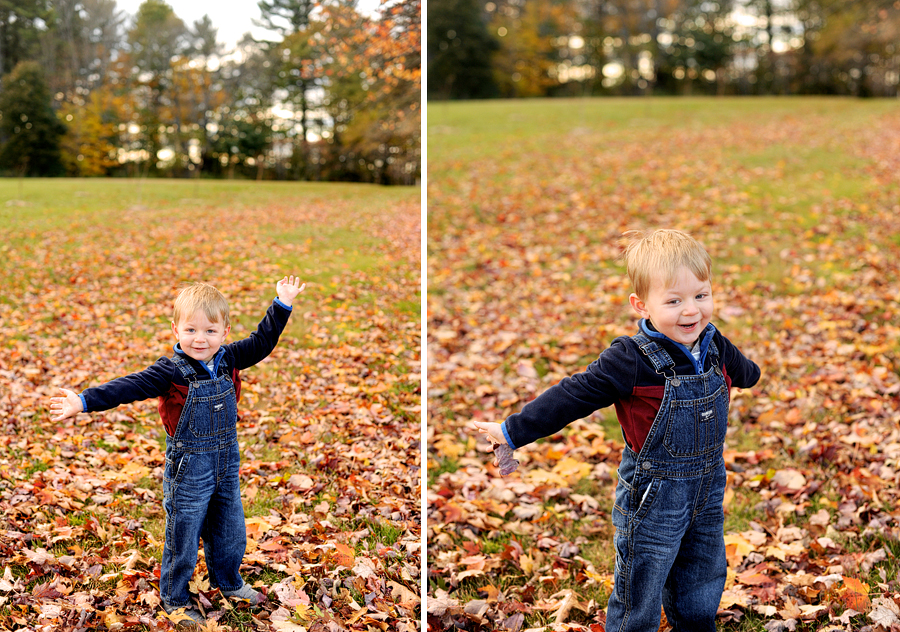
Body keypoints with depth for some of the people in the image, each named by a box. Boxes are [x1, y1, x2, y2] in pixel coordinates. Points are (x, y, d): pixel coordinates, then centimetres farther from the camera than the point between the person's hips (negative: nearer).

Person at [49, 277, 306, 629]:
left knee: (230, 531, 19)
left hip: (227, 463, 5)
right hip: (189, 468, -5)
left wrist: (283, 305, 2)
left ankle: (228, 582, 44)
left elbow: (262, 342, 7)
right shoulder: (172, 372, -18)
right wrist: (85, 401, -36)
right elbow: (129, 387, -25)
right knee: (183, 537, 7)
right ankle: (174, 598, 27)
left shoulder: (229, 360, -3)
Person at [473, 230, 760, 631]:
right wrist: (514, 431, -17)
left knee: (702, 595, 22)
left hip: (708, 490, 6)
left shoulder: (716, 346, -3)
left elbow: (742, 371, 22)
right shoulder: (632, 360, -23)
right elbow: (574, 395, -19)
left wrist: (758, 375, 44)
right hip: (652, 495, -6)